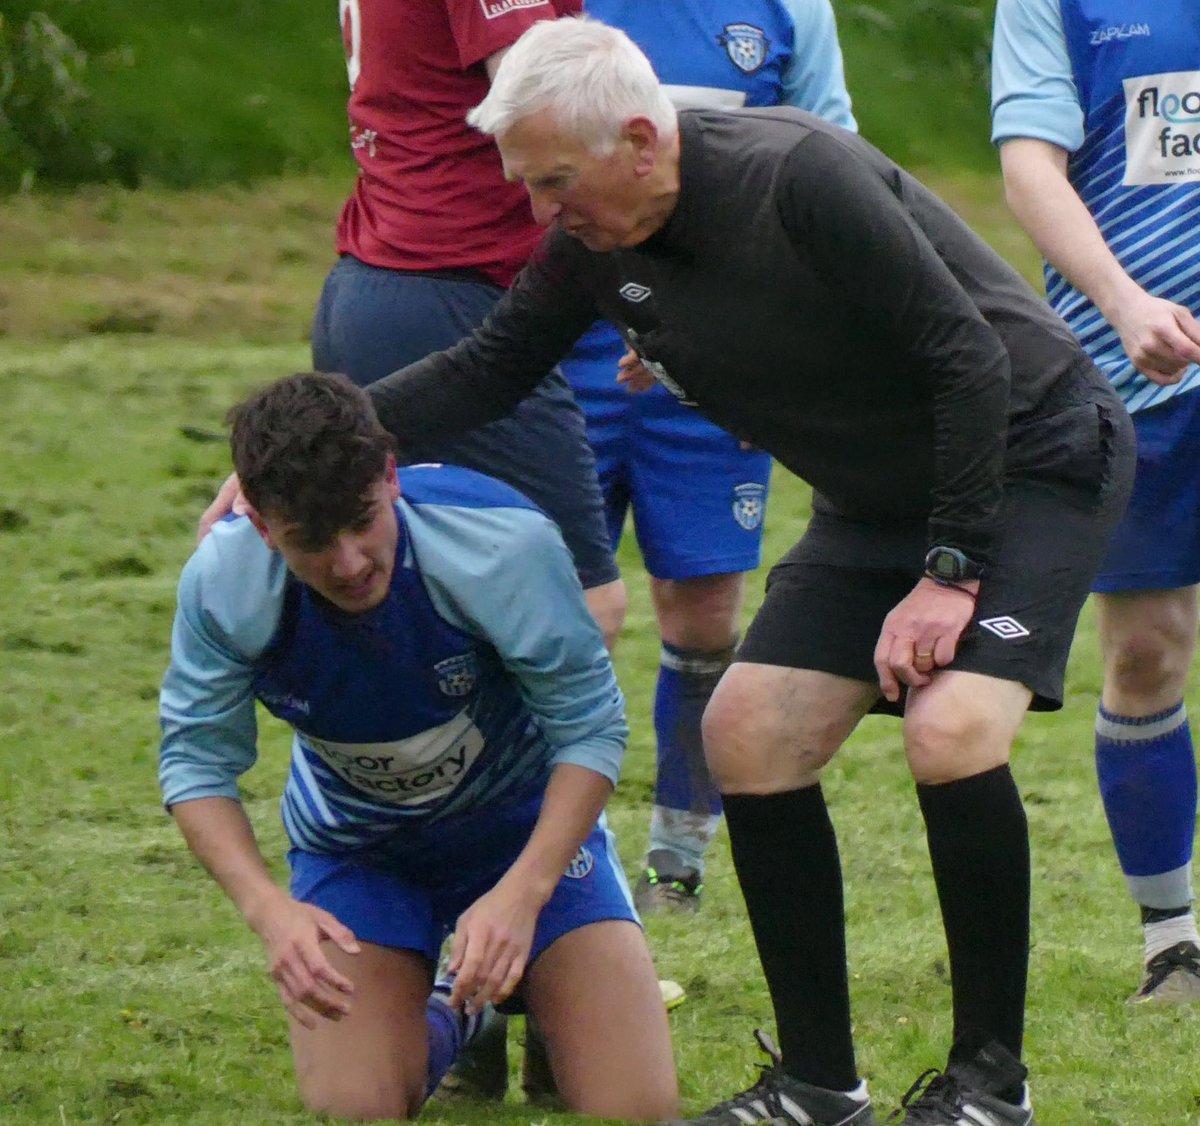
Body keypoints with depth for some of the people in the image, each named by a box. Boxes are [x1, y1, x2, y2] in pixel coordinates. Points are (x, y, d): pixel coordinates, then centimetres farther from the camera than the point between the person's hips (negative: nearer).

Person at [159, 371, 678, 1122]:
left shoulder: (506, 544, -32)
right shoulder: (221, 585, -26)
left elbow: (590, 730, -22)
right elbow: (196, 761, -14)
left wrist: (522, 893, -35)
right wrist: (270, 909, -31)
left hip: (527, 830, -1)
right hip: (356, 849, 1)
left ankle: (533, 995, 21)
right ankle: (447, 1023, 18)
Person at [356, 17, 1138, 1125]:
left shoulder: (800, 176, -30)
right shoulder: (595, 244, -7)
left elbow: (970, 362, -26)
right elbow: (490, 369, 6)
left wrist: (949, 573, -24)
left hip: (1031, 457, -8)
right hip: (878, 494, 8)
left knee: (951, 731, -26)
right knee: (748, 735, -4)